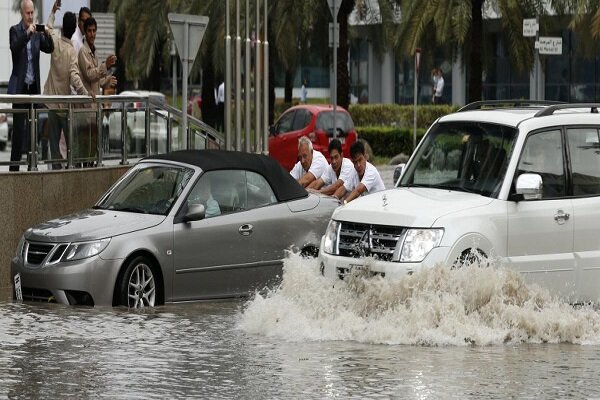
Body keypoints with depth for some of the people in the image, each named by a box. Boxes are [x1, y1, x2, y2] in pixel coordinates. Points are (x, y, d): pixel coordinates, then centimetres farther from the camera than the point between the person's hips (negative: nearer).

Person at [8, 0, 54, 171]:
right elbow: (14, 48, -19)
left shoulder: (37, 32, 10)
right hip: (20, 85, -5)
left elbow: (49, 49, 2)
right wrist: (27, 34, -32)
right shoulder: (15, 30, -3)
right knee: (18, 127, -6)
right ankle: (14, 166, -4)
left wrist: (47, 35, -17)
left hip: (33, 86, 5)